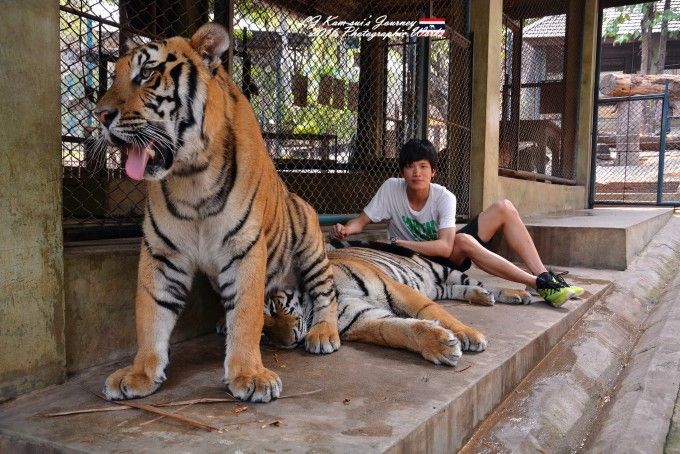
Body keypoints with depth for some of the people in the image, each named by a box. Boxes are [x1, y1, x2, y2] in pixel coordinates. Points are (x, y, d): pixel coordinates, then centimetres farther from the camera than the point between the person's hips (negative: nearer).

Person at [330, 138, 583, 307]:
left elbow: (444, 246, -28)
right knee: (464, 240, -37)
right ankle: (540, 284, -34)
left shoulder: (444, 198, -17)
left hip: (445, 252, 3)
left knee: (504, 208, -14)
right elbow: (361, 221, -13)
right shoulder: (391, 189, -17)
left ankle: (543, 274, -19)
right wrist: (345, 229, -36)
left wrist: (397, 243, -34)